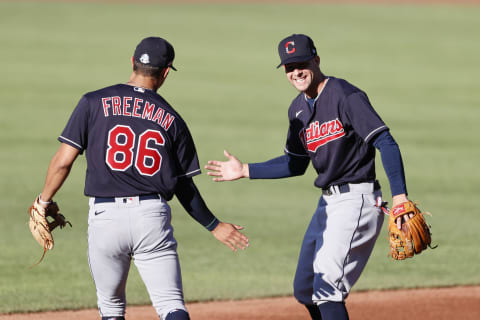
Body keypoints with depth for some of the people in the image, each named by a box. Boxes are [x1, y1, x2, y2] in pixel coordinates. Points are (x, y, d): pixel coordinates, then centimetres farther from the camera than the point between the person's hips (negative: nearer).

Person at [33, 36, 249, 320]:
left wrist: (44, 201, 13)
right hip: (153, 217, 0)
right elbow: (184, 187, 10)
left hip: (105, 216, 0)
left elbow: (64, 161, -2)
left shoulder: (95, 103, 2)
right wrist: (214, 226, 21)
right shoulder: (172, 119, 7)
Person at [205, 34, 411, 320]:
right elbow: (296, 164, 22)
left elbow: (386, 143, -21)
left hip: (357, 200, -9)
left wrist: (399, 196, -31)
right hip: (328, 203, 9)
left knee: (327, 286, -18)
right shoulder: (299, 108, 11)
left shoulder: (345, 96, -15)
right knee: (305, 290, 14)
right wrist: (245, 171, 17)